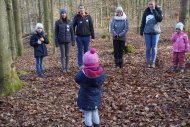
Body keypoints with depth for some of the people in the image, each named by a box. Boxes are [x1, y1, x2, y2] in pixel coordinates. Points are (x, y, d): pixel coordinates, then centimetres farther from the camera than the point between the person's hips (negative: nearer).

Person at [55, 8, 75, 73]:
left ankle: (67, 67, 18)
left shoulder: (69, 22, 2)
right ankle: (63, 68, 14)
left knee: (67, 55, 8)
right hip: (61, 41, -1)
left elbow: (72, 32, 6)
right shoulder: (57, 22, -3)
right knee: (63, 55, 4)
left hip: (68, 41, 2)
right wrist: (56, 42, -5)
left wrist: (73, 41, 4)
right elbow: (56, 33, -1)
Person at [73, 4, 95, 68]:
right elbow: (73, 26, 4)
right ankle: (80, 64, 11)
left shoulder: (88, 17, 2)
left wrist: (92, 37, 0)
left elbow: (91, 27, 2)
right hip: (79, 37, -1)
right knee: (80, 51, 5)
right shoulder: (76, 17, 0)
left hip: (87, 37, 1)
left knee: (86, 51, 8)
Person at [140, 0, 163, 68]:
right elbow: (143, 22, 7)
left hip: (156, 32, -1)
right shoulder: (146, 11, 4)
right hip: (147, 32, 1)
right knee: (148, 48, 3)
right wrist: (141, 31, 4)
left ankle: (153, 62, 10)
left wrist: (154, 10, -15)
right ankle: (148, 62, 11)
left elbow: (160, 19, -18)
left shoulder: (158, 10, -1)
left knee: (154, 48, 2)